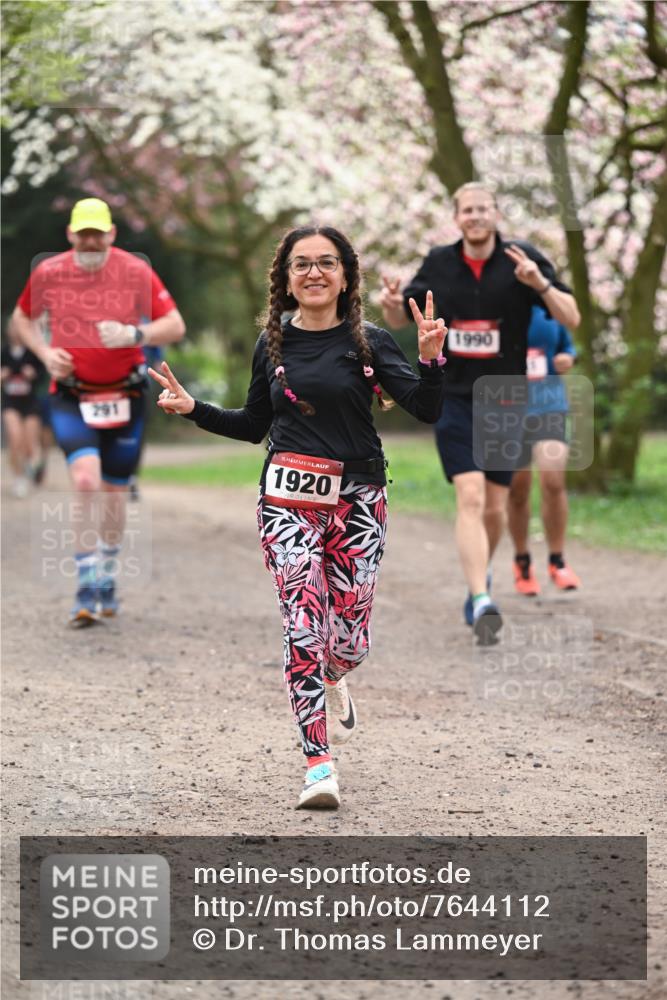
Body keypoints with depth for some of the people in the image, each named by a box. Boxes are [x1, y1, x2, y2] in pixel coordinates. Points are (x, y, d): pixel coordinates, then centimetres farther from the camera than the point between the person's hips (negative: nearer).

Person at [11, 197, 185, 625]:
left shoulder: (136, 271, -7)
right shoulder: (48, 273, -2)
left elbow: (176, 325, -7)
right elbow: (23, 317, 16)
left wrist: (134, 334, -25)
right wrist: (46, 353, -3)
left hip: (125, 396, 1)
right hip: (71, 396, -1)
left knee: (114, 494, 10)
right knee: (86, 481, -21)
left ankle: (108, 578, 34)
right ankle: (88, 590, -16)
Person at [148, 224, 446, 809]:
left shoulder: (368, 342, -1)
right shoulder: (273, 344, 7)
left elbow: (428, 411, -8)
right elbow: (254, 425, 19)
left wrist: (430, 360, -25)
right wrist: (193, 408, 8)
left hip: (356, 500, -1)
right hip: (288, 501, 1)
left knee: (350, 640, 3)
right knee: (304, 629, -12)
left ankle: (331, 677, 42)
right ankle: (319, 765, -10)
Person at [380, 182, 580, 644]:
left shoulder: (523, 259, -5)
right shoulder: (439, 264, 0)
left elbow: (572, 318, -9)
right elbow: (400, 319, 12)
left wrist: (539, 282, -26)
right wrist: (392, 303, -12)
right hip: (453, 398, -1)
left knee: (495, 509, 9)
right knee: (471, 498, -17)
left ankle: (479, 577, 37)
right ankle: (482, 602, -23)